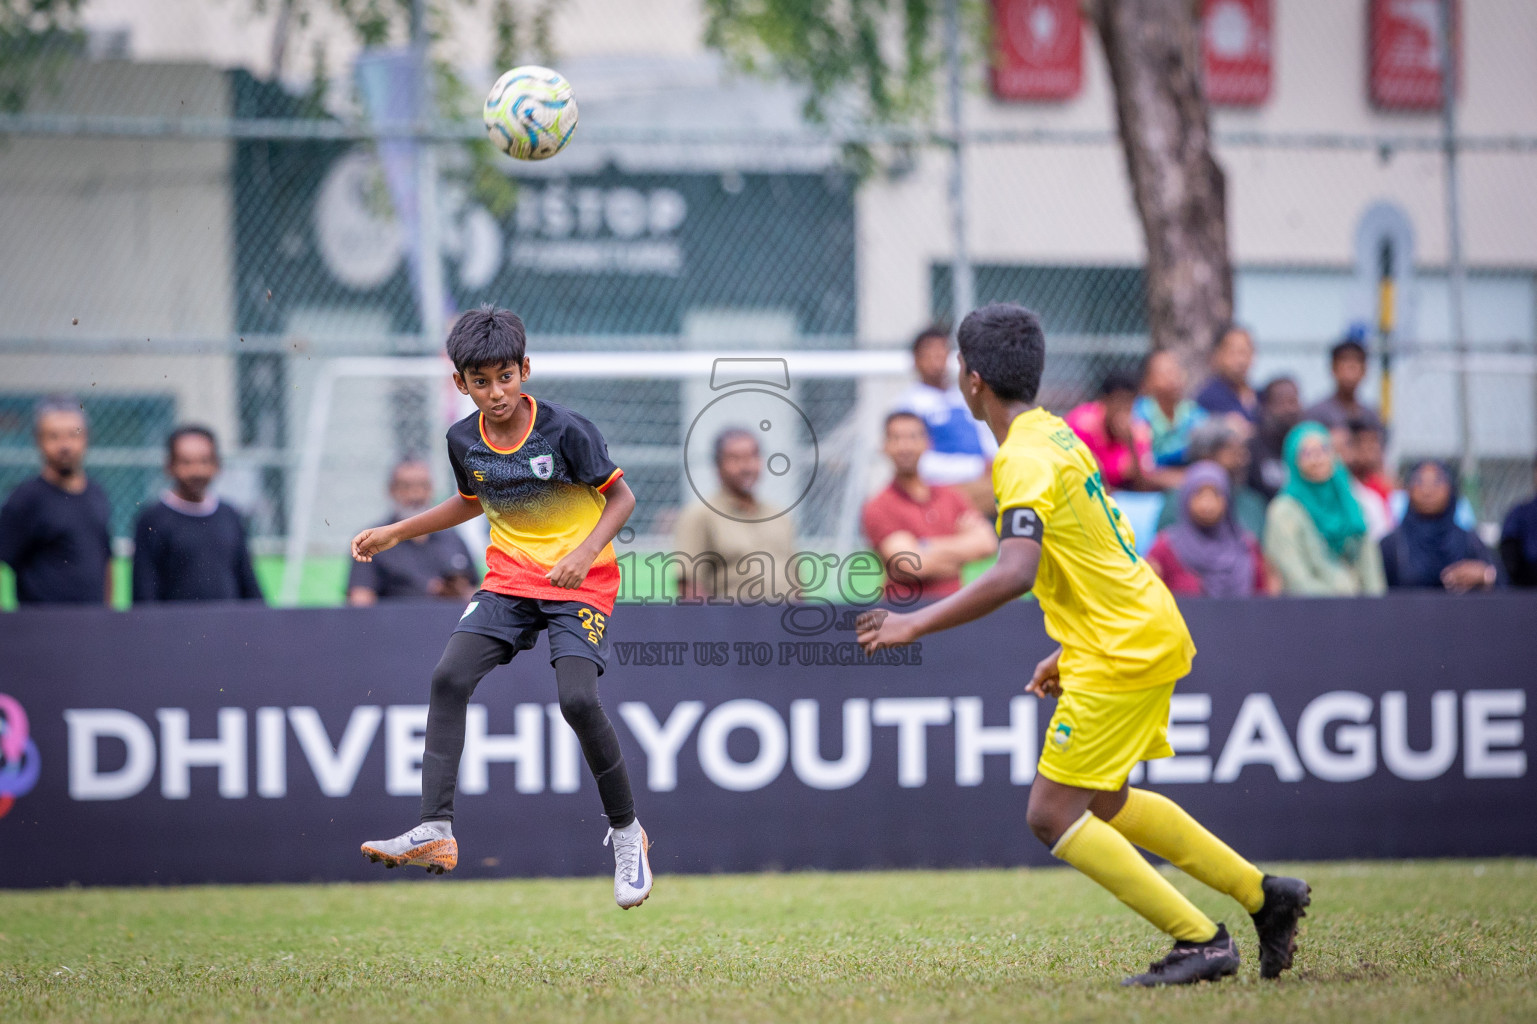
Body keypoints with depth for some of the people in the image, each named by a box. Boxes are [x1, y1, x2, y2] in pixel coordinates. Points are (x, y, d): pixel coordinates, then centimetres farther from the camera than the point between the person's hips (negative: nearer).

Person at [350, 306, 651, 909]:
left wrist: (585, 552, -23)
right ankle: (436, 832, -17)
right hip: (509, 580, 5)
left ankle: (626, 834, -1)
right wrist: (395, 533, 18)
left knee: (577, 699, -22)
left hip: (579, 582, -5)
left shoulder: (565, 431, -16)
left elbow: (622, 497, -8)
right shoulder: (464, 440, 1)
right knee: (449, 678, -15)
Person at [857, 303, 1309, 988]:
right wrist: (1070, 651, 25)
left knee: (1053, 816, -7)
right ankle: (1264, 895, 23)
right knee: (1104, 803, 22)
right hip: (1150, 631, 10)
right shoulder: (1054, 434, 12)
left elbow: (1013, 574, -32)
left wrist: (915, 624, -27)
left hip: (1122, 650, -10)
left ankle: (1200, 941, -9)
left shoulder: (1024, 459, -19)